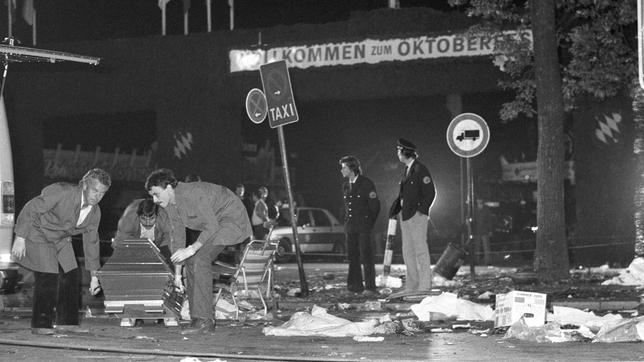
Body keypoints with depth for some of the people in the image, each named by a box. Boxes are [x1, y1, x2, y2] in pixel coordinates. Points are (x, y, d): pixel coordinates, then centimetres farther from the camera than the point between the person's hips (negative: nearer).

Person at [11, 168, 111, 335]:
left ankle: (67, 322, 11)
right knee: (48, 277, -17)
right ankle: (40, 325, -10)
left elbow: (91, 241, 6)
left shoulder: (95, 212, -5)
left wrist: (94, 276, 7)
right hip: (38, 233, -7)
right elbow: (30, 209, -24)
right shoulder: (61, 192, -28)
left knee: (71, 275, 0)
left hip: (60, 239, 7)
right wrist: (20, 238, -26)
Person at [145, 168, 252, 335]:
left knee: (200, 259, -23)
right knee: (190, 263, 1)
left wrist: (192, 249, -32)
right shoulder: (169, 204, 1)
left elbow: (212, 226, -29)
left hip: (233, 219, -10)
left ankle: (204, 319, -25)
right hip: (213, 223, 10)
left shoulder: (191, 194, -29)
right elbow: (178, 235, 8)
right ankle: (202, 321, 3)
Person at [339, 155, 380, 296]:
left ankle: (370, 287, -4)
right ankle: (356, 285, 14)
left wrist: (369, 224, -1)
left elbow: (375, 206, -4)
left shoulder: (367, 184, -7)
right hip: (350, 227, 6)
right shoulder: (345, 185, 12)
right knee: (352, 256, 7)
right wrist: (346, 222, 12)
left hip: (363, 227, -6)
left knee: (366, 257, -6)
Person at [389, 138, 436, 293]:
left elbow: (430, 192, -12)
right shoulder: (407, 169, 16)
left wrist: (421, 209, -16)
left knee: (420, 249, -6)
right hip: (406, 215, 9)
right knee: (407, 251, 10)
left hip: (417, 215, -9)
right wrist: (394, 210, 11)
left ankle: (425, 284, -2)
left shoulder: (420, 169, -11)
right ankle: (411, 285, 15)